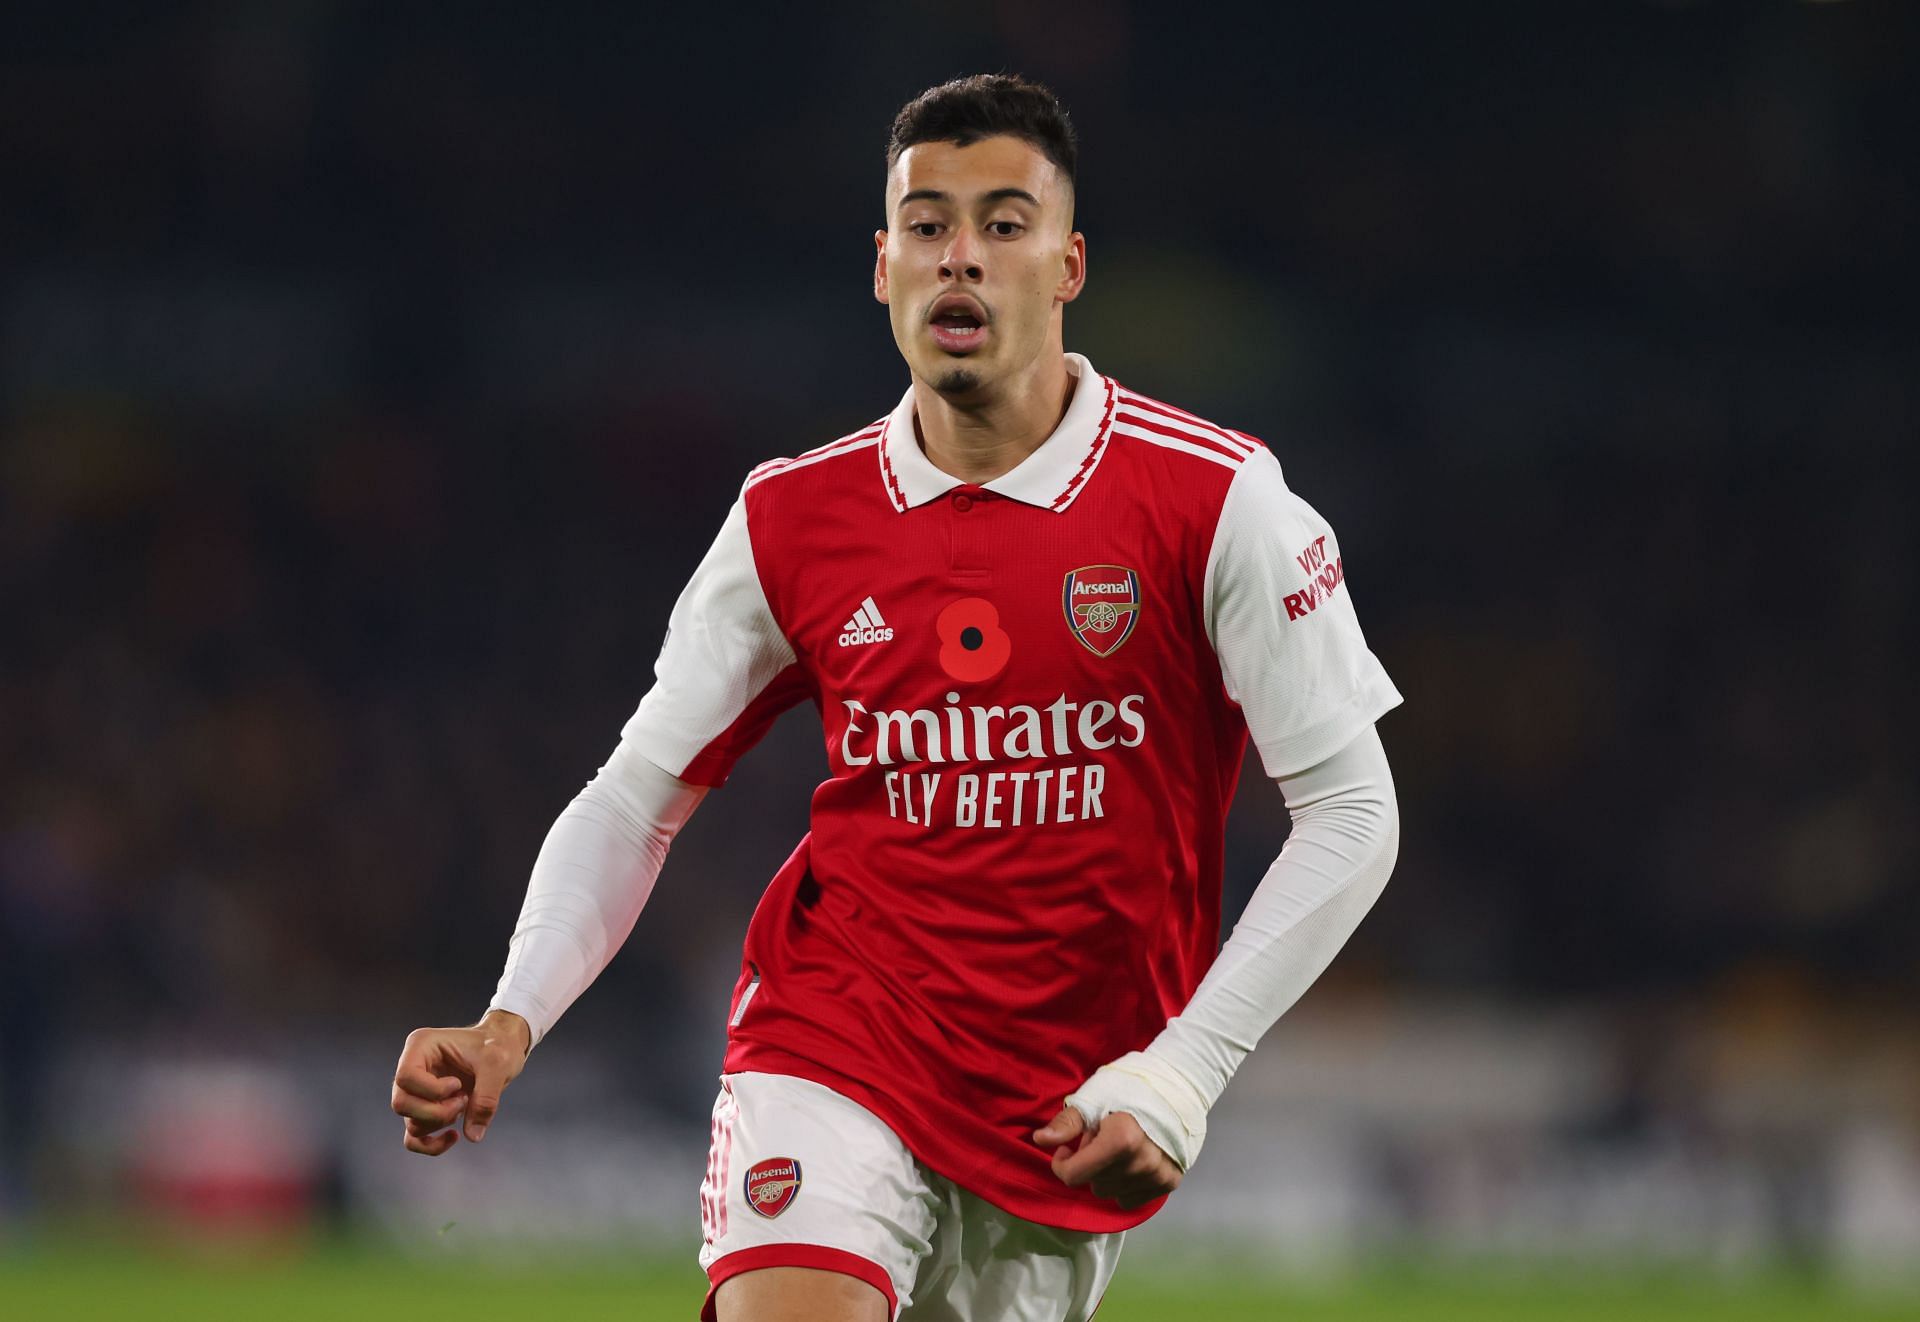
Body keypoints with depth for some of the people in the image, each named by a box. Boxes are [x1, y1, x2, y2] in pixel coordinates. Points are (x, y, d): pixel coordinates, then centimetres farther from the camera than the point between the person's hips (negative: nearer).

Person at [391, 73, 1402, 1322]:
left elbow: (1351, 811, -6)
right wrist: (512, 1022, -9)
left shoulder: (1216, 501, -8)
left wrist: (1180, 1074, -14)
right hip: (833, 1049, 0)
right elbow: (634, 801, 8)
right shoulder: (792, 519, 0)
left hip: (1076, 1115, 0)